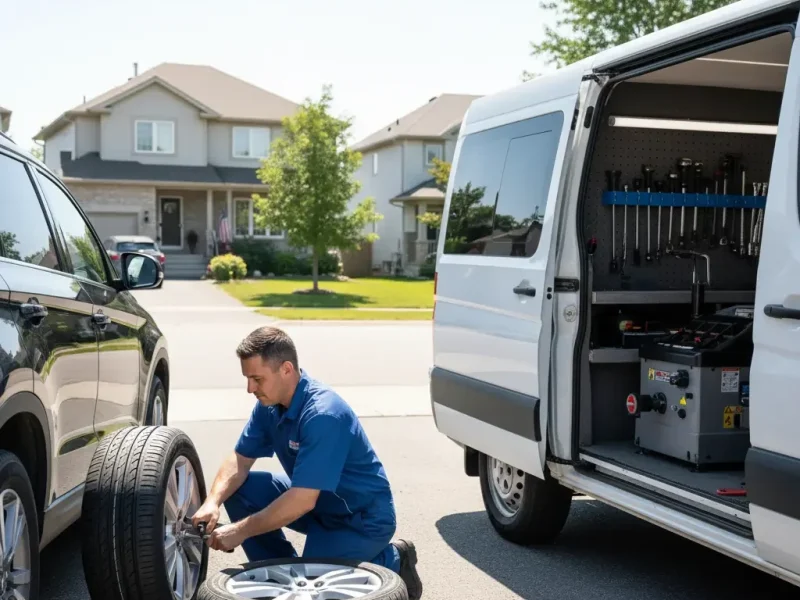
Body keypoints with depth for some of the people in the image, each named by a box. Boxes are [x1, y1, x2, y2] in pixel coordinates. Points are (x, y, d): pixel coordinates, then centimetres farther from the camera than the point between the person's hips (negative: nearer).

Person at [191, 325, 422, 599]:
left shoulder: (323, 415, -31)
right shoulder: (269, 404, -5)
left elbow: (303, 501, -33)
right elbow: (241, 458, 1)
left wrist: (241, 531, -27)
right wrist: (213, 502, -17)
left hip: (363, 518, -8)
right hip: (317, 502, 8)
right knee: (238, 490, -5)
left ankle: (391, 561, 4)